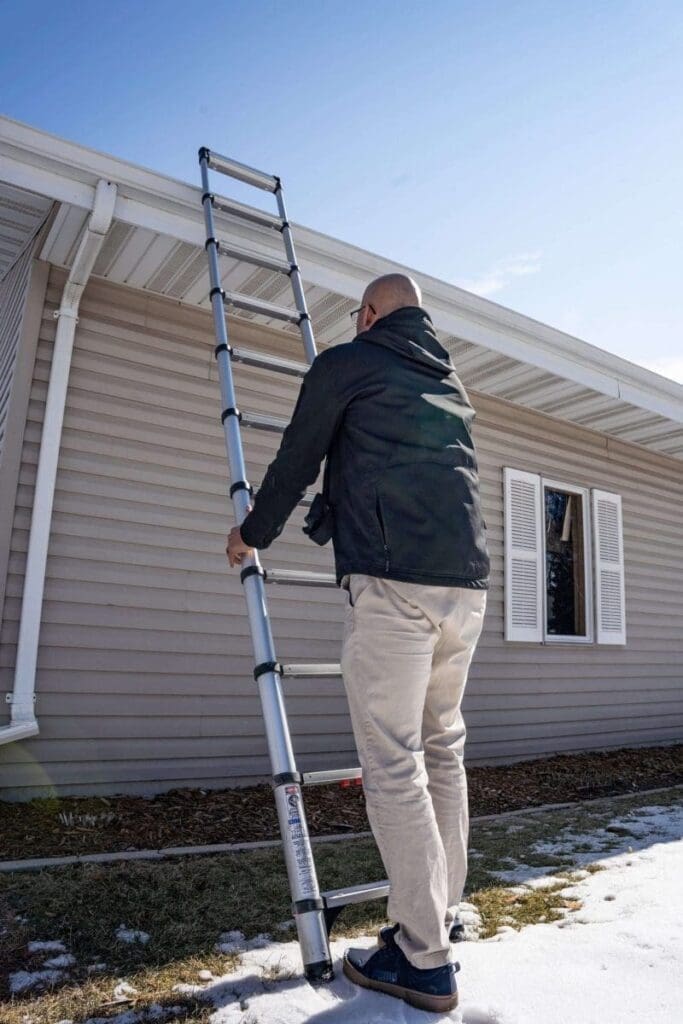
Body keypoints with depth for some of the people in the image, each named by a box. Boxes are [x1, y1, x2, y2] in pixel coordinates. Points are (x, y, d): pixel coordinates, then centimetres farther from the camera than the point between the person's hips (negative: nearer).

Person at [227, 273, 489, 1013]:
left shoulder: (346, 363, 6)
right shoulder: (449, 382, 26)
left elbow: (296, 462, 10)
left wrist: (252, 535, 27)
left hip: (393, 583, -7)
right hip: (467, 583, 8)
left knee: (393, 763, -1)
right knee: (443, 750, 16)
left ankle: (424, 960, 7)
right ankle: (439, 914, 29)